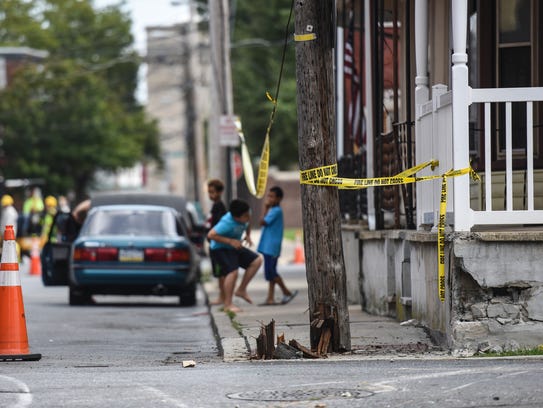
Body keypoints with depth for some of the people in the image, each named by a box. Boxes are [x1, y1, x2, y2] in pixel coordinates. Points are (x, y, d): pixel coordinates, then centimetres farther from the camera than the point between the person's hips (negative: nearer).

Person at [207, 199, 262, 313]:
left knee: (257, 261, 0)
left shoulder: (245, 217, -10)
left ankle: (241, 290, 8)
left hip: (234, 247, 9)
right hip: (220, 248, -9)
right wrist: (230, 241, -33)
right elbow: (211, 235, -34)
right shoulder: (227, 223, -34)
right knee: (233, 272, -26)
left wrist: (248, 235, -3)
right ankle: (228, 305, -15)